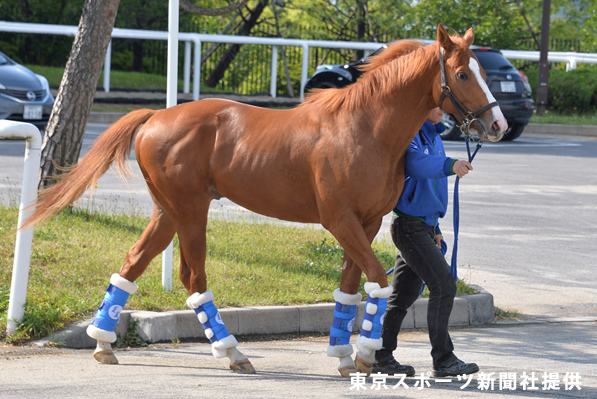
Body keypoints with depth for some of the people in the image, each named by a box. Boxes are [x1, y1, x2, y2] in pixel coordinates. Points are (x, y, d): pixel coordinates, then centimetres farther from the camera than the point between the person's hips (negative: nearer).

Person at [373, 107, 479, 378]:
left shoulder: (434, 136, 16)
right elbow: (417, 164, -36)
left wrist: (434, 228, 25)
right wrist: (449, 165, -53)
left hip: (423, 226, 9)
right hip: (409, 225, -9)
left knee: (404, 294, 12)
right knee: (443, 286, -12)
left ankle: (381, 356, 18)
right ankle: (443, 360, -9)